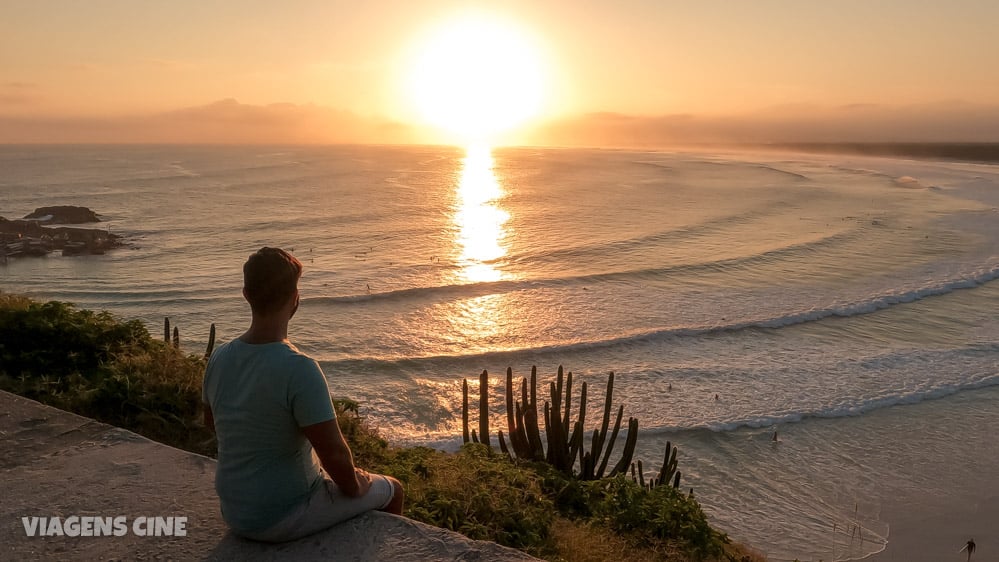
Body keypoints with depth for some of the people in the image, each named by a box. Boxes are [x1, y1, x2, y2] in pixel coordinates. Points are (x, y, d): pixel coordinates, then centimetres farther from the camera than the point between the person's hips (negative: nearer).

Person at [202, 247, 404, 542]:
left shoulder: (218, 359, -7)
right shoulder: (300, 369, -30)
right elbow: (335, 453, -27)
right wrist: (353, 486, -6)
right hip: (285, 520, -7)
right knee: (392, 490, 15)